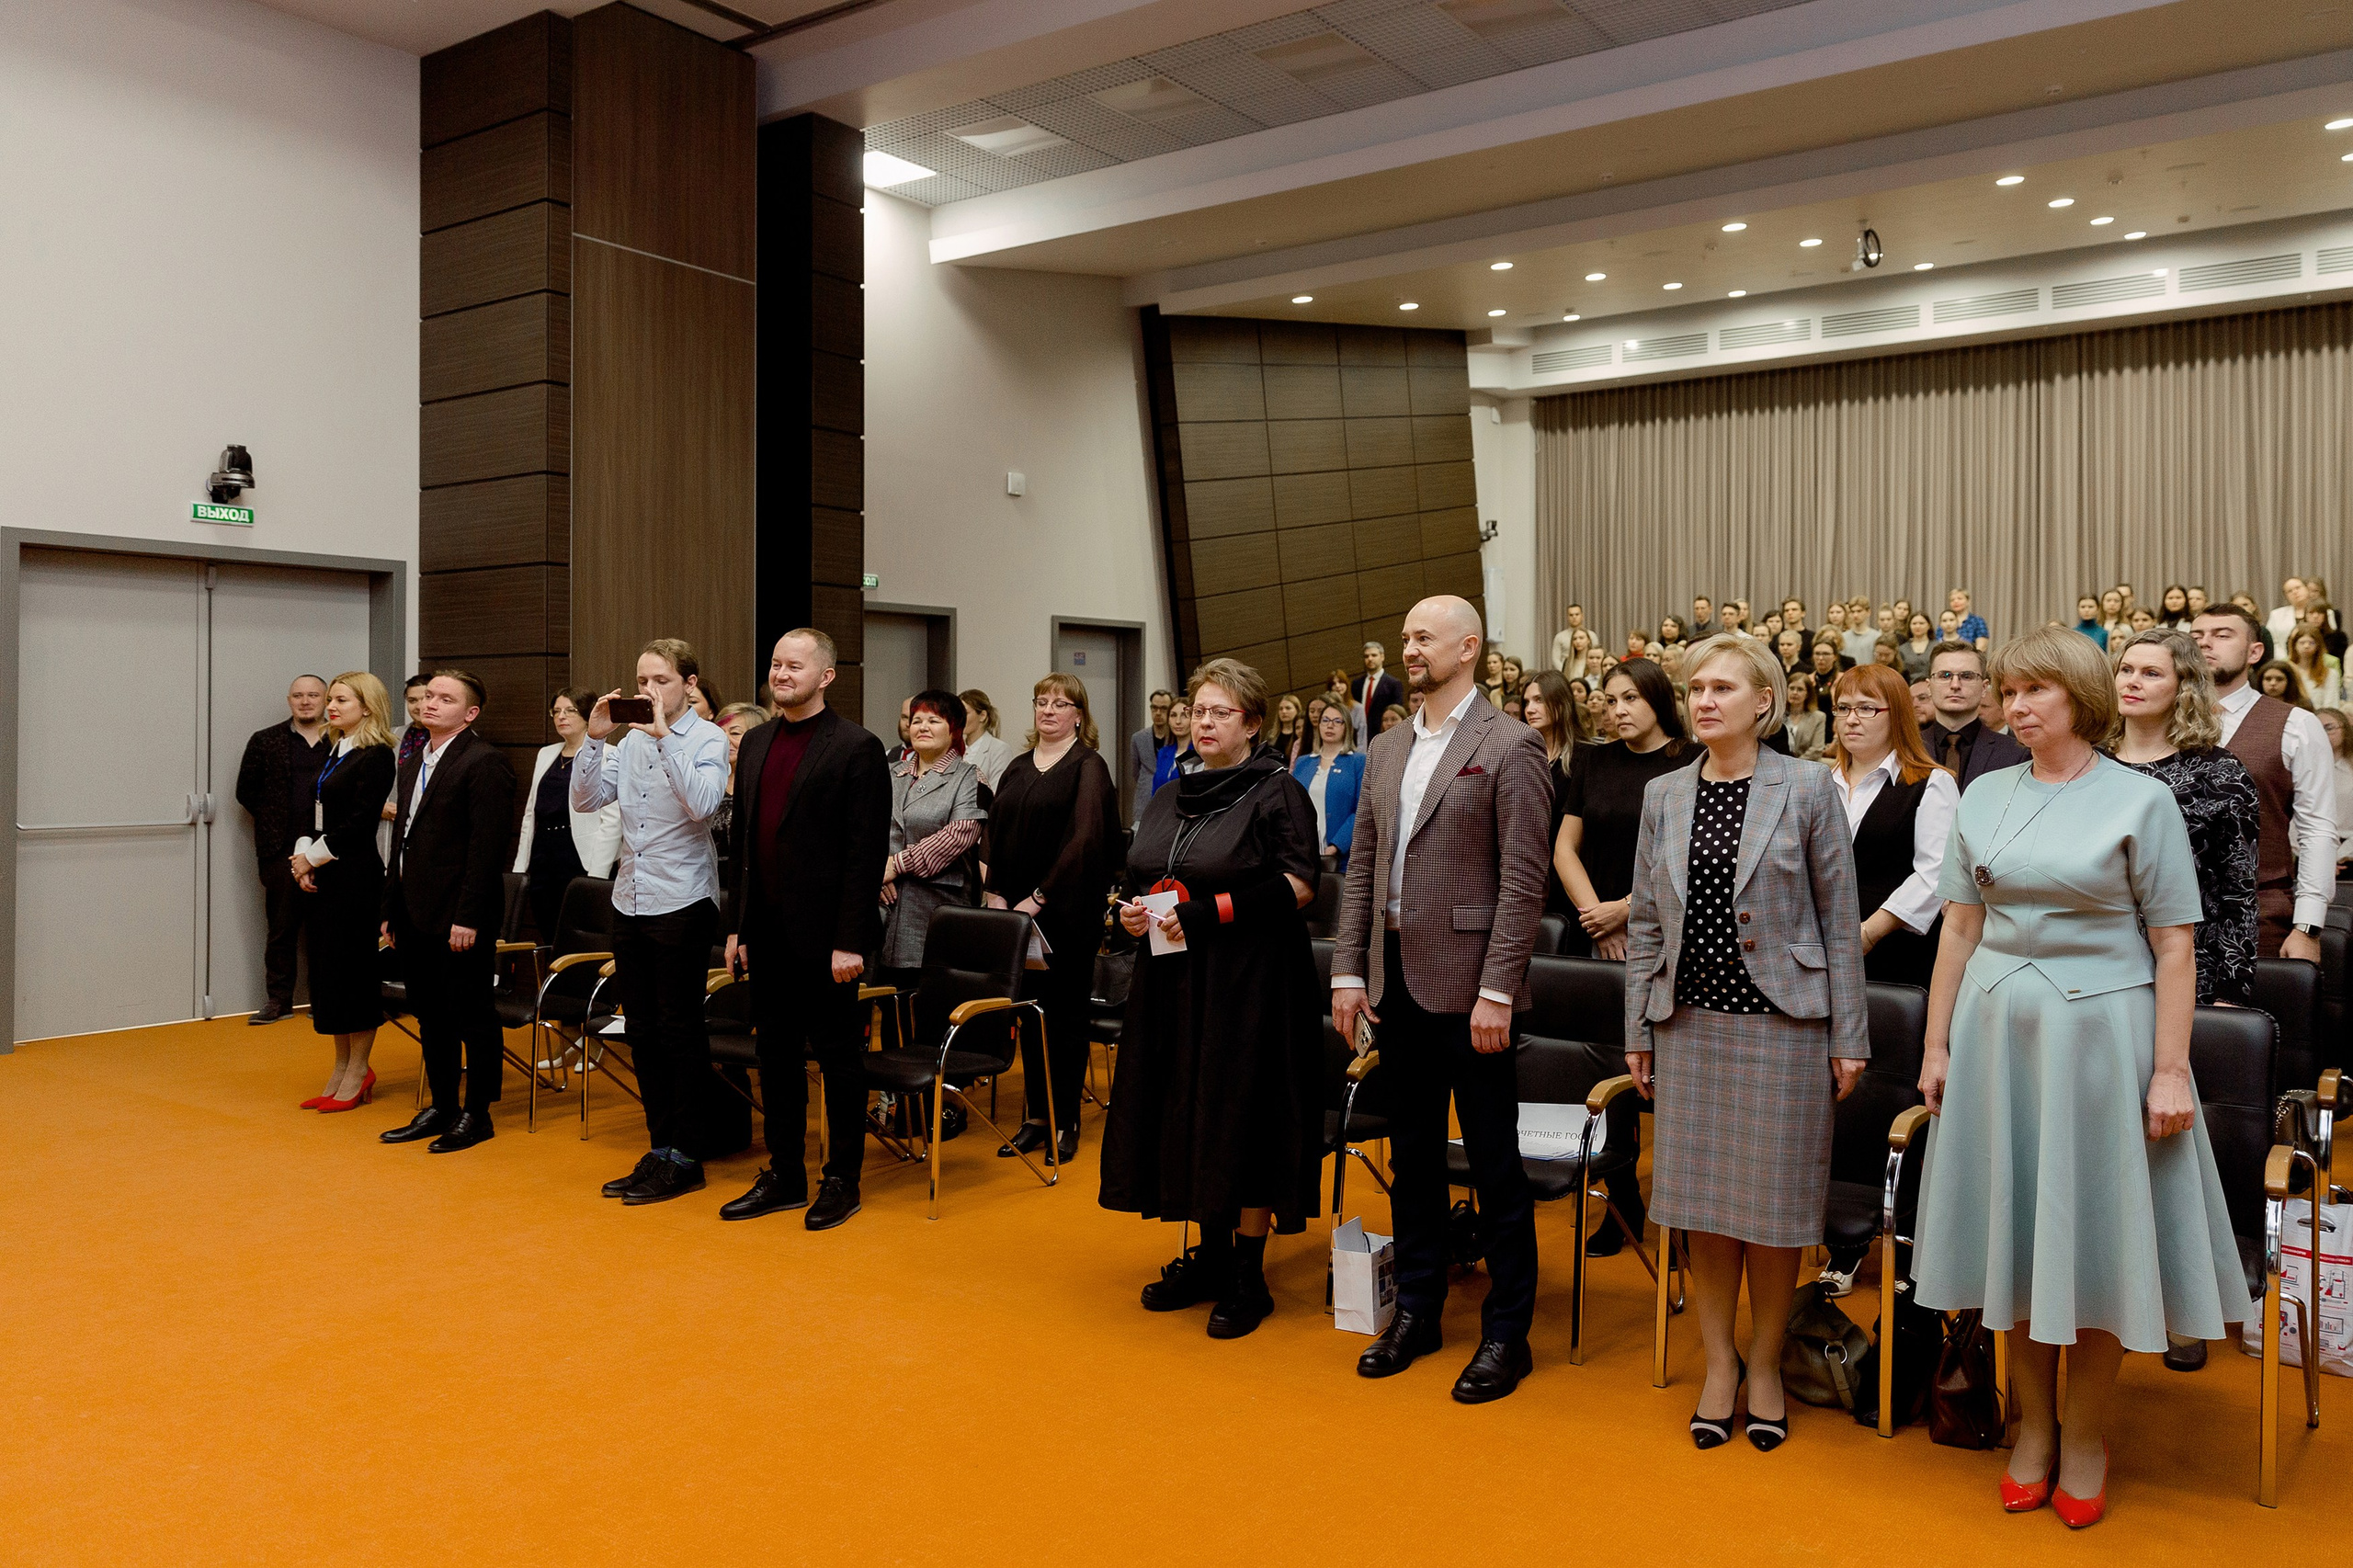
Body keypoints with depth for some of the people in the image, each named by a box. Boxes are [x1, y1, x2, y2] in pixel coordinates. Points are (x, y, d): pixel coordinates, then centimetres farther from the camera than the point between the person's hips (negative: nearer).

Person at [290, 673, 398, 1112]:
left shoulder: (376, 756, -10)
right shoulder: (333, 754, 16)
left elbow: (360, 821, -16)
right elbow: (314, 812, 15)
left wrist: (314, 857, -11)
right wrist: (301, 855, -1)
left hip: (355, 875, -8)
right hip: (319, 877, 9)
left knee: (352, 968, -2)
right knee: (325, 971, 10)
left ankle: (358, 1072, 9)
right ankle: (341, 1069, 20)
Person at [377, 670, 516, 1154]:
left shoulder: (484, 762, -12)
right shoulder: (414, 764, 16)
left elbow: (487, 846, -18)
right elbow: (402, 839, 20)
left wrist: (468, 917, -21)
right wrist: (391, 910, 16)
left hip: (459, 918, -9)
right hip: (416, 916, 9)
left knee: (472, 1017, 2)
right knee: (431, 1018, 15)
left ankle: (477, 1114, 11)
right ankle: (441, 1106, 26)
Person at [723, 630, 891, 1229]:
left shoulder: (857, 748, -9)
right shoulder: (756, 742, 12)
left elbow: (867, 851, -13)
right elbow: (744, 839, 15)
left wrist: (851, 940, -17)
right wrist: (738, 925, 11)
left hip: (822, 934, -6)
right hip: (768, 932, 7)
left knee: (837, 1057, 5)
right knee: (775, 1056, 13)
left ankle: (842, 1180, 17)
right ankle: (783, 1175, 25)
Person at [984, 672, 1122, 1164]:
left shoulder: (1088, 766, -5)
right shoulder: (1018, 768, 13)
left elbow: (1084, 838, -15)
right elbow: (996, 833, 11)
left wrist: (1039, 897, -18)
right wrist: (996, 893, -3)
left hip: (1067, 911, -5)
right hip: (1017, 908, 5)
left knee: (1065, 1012, 3)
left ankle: (1065, 1121, 12)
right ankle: (1037, 1115, 19)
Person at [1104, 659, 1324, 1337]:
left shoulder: (1277, 792, -6)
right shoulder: (1172, 798, 15)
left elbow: (1299, 887, -13)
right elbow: (1140, 878, 21)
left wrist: (1212, 913, -20)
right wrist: (1130, 910, -1)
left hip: (1249, 982, -7)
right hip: (1173, 980, 7)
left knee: (1244, 1121, -2)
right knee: (1186, 1116, 10)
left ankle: (1248, 1277, 10)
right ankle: (1210, 1255, 24)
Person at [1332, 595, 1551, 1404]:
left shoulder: (1510, 748, -8)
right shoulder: (1386, 752, 12)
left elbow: (1523, 879, -13)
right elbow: (1362, 869, 13)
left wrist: (1496, 991, -17)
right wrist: (1349, 972, 6)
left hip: (1466, 982, -6)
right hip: (1397, 979, 6)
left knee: (1495, 1163, 4)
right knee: (1412, 1154, 16)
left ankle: (1506, 1331, 17)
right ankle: (1416, 1308, 30)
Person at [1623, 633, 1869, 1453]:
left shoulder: (1808, 789, -3)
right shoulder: (1664, 796, 6)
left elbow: (1839, 918, -2)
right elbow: (1645, 921, 10)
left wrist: (1847, 1037, -4)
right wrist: (1638, 1030, 7)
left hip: (1781, 1022, -3)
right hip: (1691, 1022, 3)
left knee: (1772, 1201, 5)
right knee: (1703, 1200, 8)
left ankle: (1764, 1363, 25)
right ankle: (1717, 1362, 24)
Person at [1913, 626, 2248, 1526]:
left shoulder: (2141, 800, -4)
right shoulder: (1986, 798, 7)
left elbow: (2174, 947, -7)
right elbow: (1960, 927, 8)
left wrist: (2170, 1071, -12)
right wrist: (1938, 1044, 6)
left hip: (2100, 1026, -3)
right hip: (1999, 1027, 4)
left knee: (2095, 1231, 5)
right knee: (2017, 1225, 10)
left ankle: (2084, 1436, 23)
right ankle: (2033, 1425, 26)